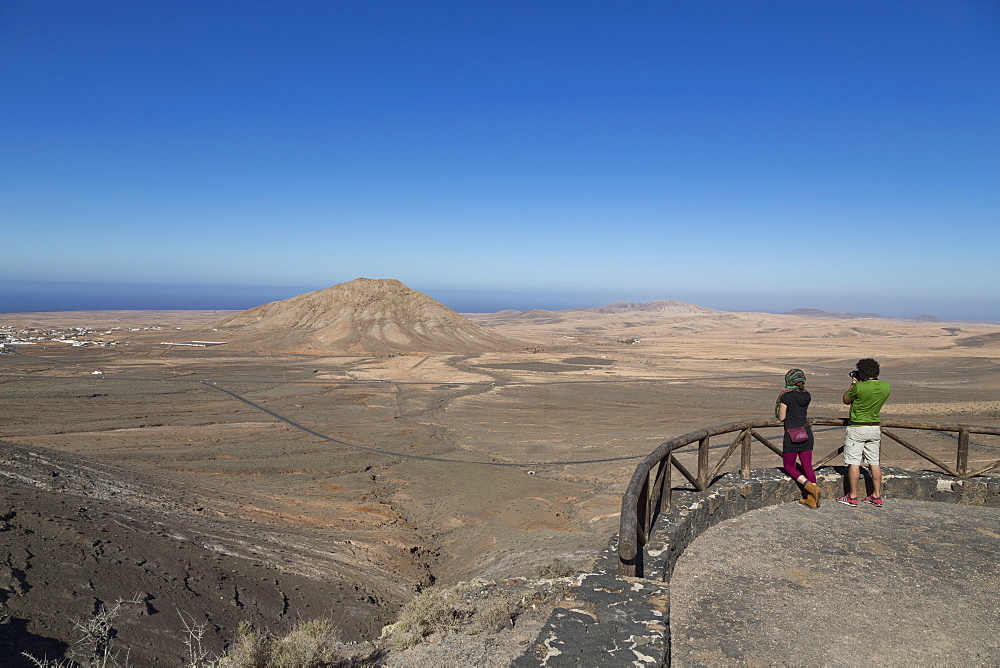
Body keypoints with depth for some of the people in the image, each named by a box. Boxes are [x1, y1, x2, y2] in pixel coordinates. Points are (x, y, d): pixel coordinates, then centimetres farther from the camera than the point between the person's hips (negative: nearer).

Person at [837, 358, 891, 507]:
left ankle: (852, 496, 6)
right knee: (874, 462, 13)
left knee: (854, 462, 1)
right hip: (875, 428, 6)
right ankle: (877, 496, 18)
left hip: (857, 429, -6)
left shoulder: (859, 387, -20)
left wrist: (853, 384, 9)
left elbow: (846, 400, -2)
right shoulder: (886, 387, -2)